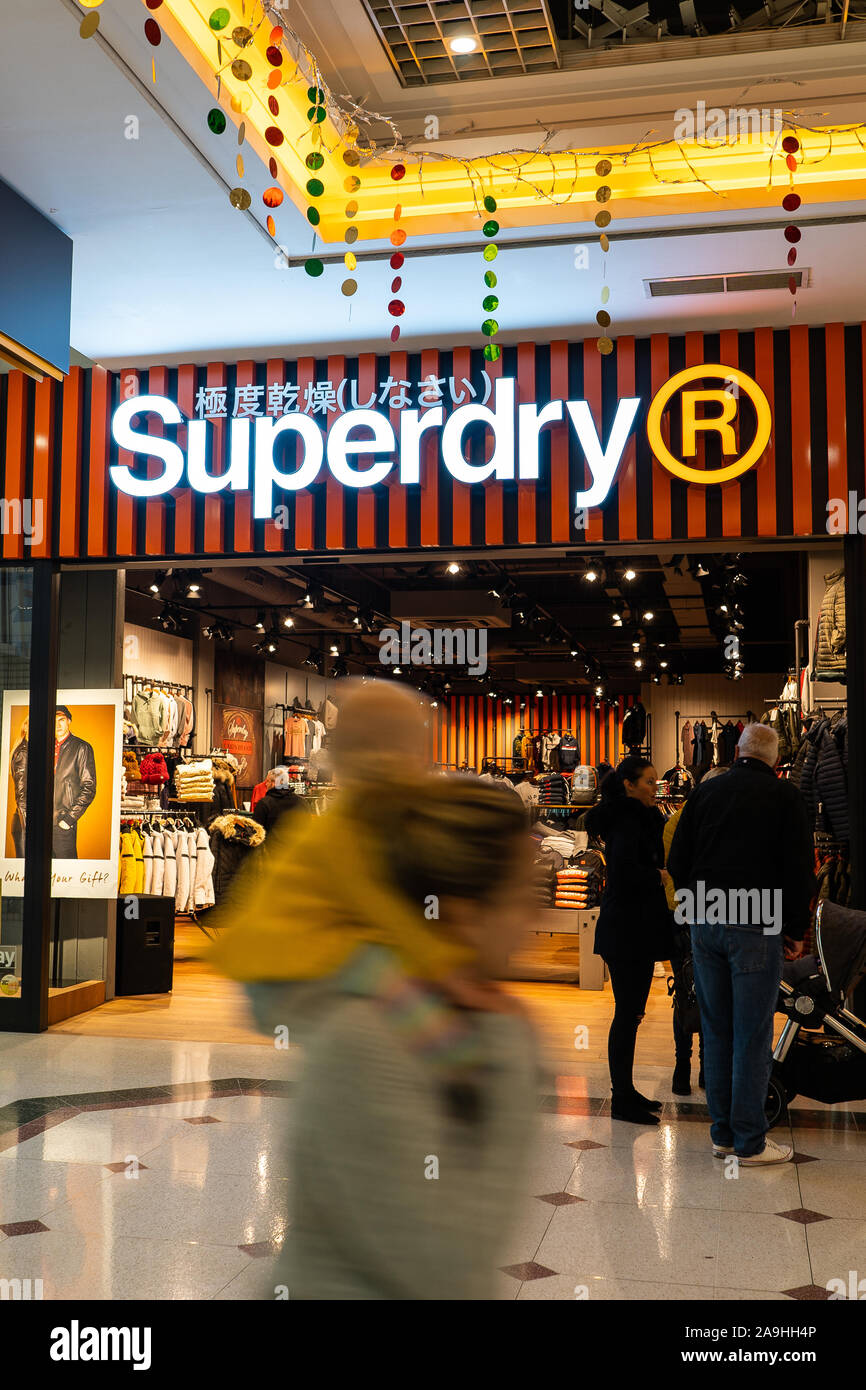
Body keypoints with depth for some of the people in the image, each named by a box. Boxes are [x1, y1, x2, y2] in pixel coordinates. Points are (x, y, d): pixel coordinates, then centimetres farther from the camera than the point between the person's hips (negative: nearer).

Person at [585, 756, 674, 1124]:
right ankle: (622, 1099, 3)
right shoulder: (627, 821, -14)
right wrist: (659, 877, -15)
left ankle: (625, 1092, 24)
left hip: (638, 928, 10)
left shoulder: (643, 818, 17)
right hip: (626, 930, -10)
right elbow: (624, 867, -27)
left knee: (631, 1012, 15)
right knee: (627, 1012, -4)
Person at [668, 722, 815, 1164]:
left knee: (716, 1031, 11)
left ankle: (722, 1133, 18)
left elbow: (677, 862, 9)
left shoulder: (705, 792, 8)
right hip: (755, 928, -4)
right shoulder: (784, 795, -3)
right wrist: (796, 930, 4)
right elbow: (800, 868, -4)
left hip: (704, 925, 4)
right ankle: (750, 1141, 6)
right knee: (753, 1035, 1)